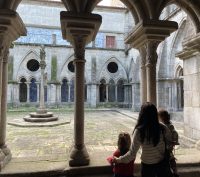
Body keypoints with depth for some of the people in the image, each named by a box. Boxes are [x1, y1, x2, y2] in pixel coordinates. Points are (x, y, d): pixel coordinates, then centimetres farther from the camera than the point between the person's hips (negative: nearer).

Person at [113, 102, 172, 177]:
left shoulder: (139, 131, -22)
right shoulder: (162, 128, -15)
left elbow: (132, 154, -19)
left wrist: (118, 160, -6)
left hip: (147, 166, -1)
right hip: (162, 164, 1)